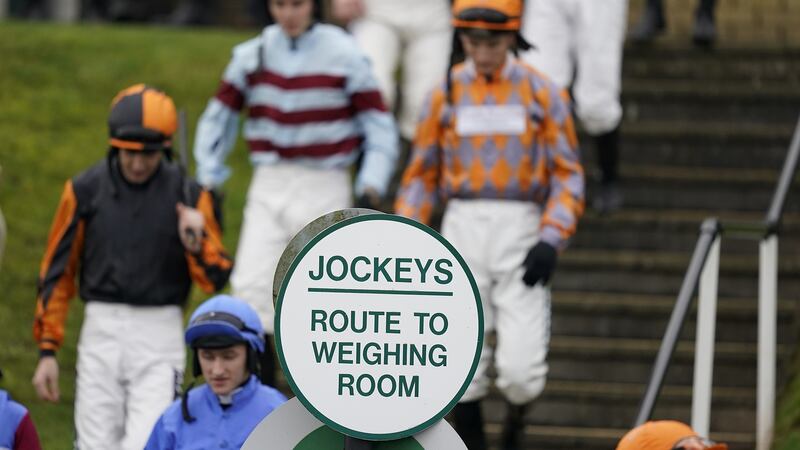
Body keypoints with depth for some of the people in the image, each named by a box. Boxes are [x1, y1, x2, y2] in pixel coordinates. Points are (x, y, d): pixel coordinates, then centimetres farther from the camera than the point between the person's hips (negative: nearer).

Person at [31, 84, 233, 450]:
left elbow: (215, 279, 3)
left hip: (160, 336, -2)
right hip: (101, 332, 2)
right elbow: (58, 272, 7)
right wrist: (47, 350, 4)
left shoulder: (188, 196, 0)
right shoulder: (85, 190, 2)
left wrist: (196, 244, -18)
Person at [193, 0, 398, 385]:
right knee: (251, 287, -10)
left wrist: (370, 192, -10)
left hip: (325, 188, -2)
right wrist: (208, 184, 9)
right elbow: (218, 118, 16)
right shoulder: (251, 55, 5)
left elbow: (381, 128, 0)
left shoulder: (344, 56, -3)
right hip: (269, 187, 2)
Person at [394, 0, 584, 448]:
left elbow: (568, 175, 0)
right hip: (462, 229, 2)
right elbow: (422, 175, 13)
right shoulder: (445, 94, 7)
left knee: (520, 367, -9)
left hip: (521, 230, -2)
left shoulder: (542, 93, 0)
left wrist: (551, 240, -12)